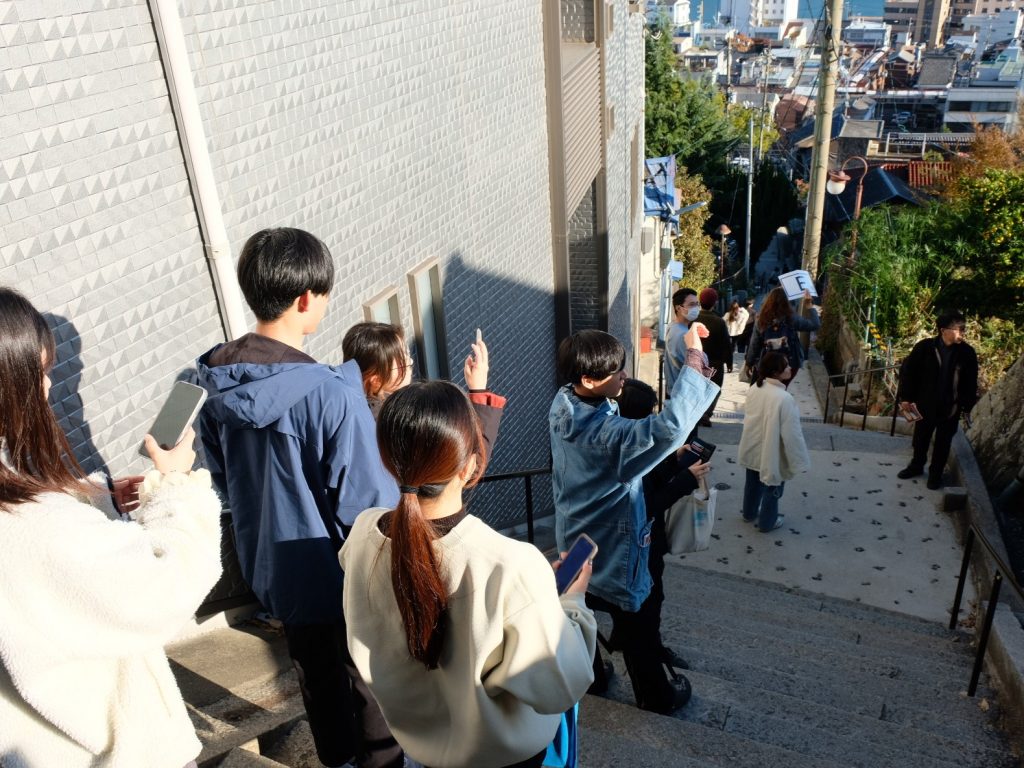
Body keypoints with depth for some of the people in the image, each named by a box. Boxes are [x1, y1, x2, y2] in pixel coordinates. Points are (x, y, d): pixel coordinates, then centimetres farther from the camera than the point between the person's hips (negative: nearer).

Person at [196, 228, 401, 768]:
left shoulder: (216, 384, -9)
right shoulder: (330, 394, -30)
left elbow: (222, 480, 5)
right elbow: (369, 504, -24)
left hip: (270, 564, 7)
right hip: (343, 576, -6)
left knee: (314, 670, 27)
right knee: (369, 682, 17)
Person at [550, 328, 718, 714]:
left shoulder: (562, 403, -13)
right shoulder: (606, 434, -38)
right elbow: (670, 426, -54)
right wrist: (694, 357, -48)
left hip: (575, 542, 8)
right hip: (612, 554, -7)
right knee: (639, 630, 18)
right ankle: (657, 697, 40)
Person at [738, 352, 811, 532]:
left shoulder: (754, 388, -9)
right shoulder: (784, 398, -31)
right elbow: (792, 434, -26)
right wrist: (800, 462, -15)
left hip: (752, 449, 7)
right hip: (772, 453, -7)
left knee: (753, 484, 28)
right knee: (772, 490, 18)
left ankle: (750, 513, 49)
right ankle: (767, 522, 37)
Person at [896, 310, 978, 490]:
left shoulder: (967, 352, -12)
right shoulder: (925, 347, -16)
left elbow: (971, 382, -1)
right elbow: (907, 371, -6)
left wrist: (967, 406, -1)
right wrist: (906, 397, -6)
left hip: (951, 408, 0)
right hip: (925, 404, 0)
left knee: (943, 443, 13)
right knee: (920, 438, 19)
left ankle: (936, 474, 32)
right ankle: (916, 466, 41)